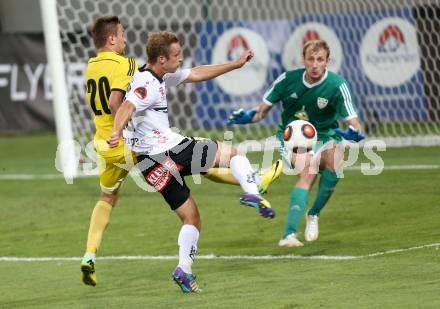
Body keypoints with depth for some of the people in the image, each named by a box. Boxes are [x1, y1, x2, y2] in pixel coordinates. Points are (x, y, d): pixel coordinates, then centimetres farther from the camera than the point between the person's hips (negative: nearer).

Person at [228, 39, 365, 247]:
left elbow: (353, 122, -17)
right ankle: (289, 234, -38)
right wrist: (249, 116, -22)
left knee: (335, 159, -33)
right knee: (309, 169, -31)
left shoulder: (337, 85, -14)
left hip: (324, 137, 1)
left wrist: (354, 132, -41)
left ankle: (314, 214, -9)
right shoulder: (288, 80, -10)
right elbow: (263, 109, 0)